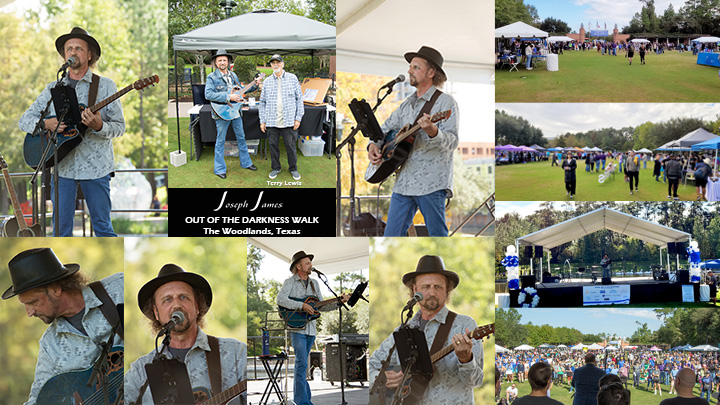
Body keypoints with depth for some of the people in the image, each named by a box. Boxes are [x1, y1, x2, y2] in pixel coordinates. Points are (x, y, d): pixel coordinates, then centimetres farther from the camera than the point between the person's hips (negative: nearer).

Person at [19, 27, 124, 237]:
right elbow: (24, 120, 12)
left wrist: (99, 126, -21)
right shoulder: (53, 88, 13)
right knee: (61, 229, 2)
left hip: (95, 166, -3)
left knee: (102, 227, -1)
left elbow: (119, 126, 1)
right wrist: (46, 124, -9)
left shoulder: (105, 86, 4)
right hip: (61, 166, 3)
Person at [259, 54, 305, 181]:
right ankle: (275, 168, 22)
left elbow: (299, 98, 3)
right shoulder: (267, 81, 8)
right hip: (272, 122, 2)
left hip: (289, 121, -2)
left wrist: (298, 118, -3)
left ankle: (293, 169, 17)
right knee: (273, 146, 7)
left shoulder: (292, 78, 2)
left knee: (291, 146, 2)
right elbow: (262, 102, 11)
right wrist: (262, 121, 6)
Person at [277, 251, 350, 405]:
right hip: (296, 327, -6)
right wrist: (302, 306, -22)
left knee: (303, 363, 10)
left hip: (311, 328, 6)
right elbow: (280, 300, -17)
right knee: (302, 362, -13)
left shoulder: (314, 283, 17)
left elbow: (320, 306, 15)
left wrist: (338, 303, 3)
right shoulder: (289, 282, -1)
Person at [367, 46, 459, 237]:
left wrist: (432, 132, -34)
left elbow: (452, 142, -14)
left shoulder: (446, 102, -3)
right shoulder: (407, 104, 19)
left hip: (432, 184, -7)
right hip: (403, 183, 7)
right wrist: (374, 145, 6)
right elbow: (385, 129, 27)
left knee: (437, 235, -3)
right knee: (392, 235, 3)